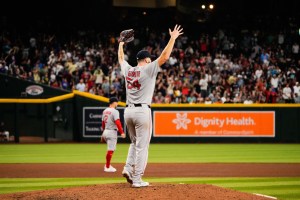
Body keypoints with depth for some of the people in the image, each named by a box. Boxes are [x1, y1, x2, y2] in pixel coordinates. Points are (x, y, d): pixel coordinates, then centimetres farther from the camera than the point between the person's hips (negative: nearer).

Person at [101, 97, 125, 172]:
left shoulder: (105, 111, 12)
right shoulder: (114, 111, -12)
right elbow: (117, 122, -22)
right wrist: (121, 132, -22)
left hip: (105, 132, 9)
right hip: (112, 132, -9)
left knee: (111, 149, 18)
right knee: (110, 149, -4)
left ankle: (107, 165, 16)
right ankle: (107, 167, -2)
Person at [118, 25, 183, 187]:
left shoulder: (127, 70, 9)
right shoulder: (148, 69, -6)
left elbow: (121, 58, 30)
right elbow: (164, 57, -11)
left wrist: (121, 44, 46)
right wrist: (173, 38, -6)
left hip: (128, 111, 6)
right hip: (142, 111, -6)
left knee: (135, 143, 21)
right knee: (142, 146, -2)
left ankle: (128, 168, 4)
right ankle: (136, 179, -4)